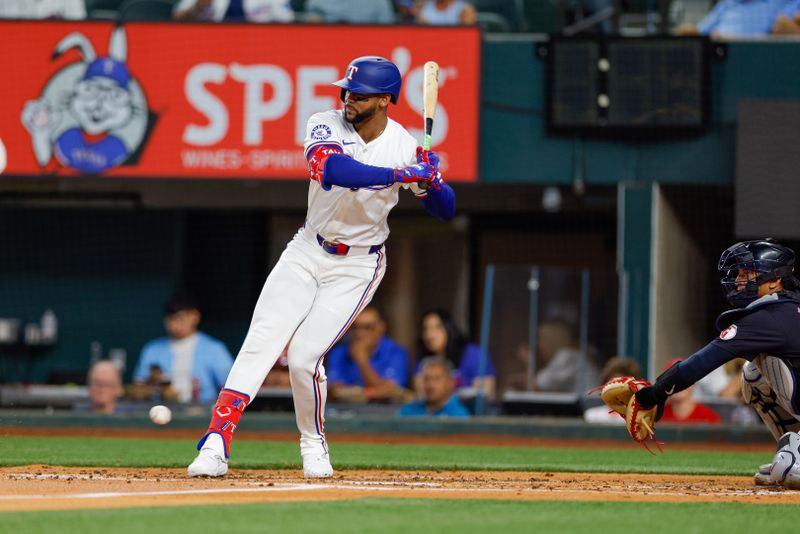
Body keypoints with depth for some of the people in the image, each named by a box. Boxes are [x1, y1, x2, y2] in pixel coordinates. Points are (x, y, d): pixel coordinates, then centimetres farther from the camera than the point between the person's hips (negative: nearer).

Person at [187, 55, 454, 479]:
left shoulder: (405, 147, -9)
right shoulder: (326, 127, -11)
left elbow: (446, 211, -2)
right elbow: (333, 169, -33)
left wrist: (432, 181, -24)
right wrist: (402, 175, -40)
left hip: (356, 267, -2)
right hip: (306, 253, 2)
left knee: (304, 356, -14)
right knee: (259, 344, -12)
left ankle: (313, 443, 10)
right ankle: (216, 441, -15)